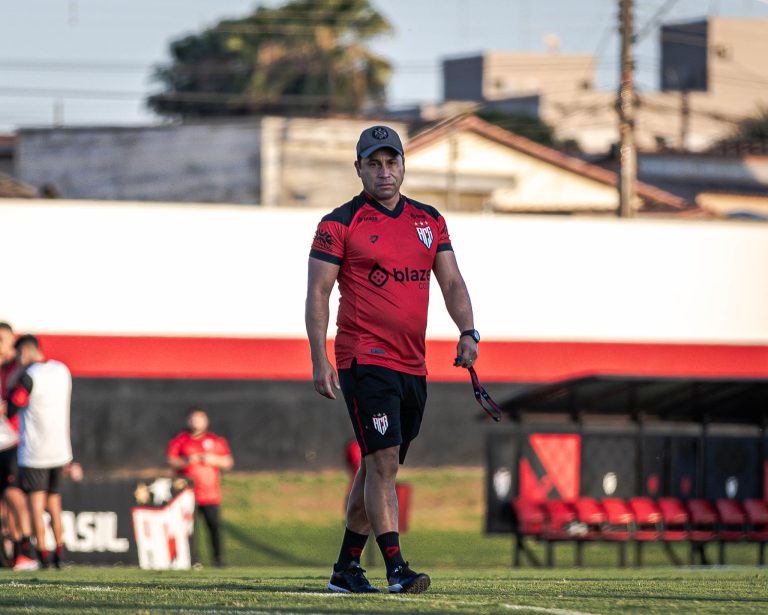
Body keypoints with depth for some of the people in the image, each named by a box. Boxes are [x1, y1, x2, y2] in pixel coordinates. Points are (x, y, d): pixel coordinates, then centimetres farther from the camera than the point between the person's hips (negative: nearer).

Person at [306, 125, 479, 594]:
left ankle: (346, 569, 20)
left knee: (377, 467, 11)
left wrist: (467, 332, -6)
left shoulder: (429, 221, 13)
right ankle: (396, 570, -19)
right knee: (383, 461, -15)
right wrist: (320, 359, -13)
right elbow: (318, 293, -4)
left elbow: (451, 282, 11)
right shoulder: (340, 224, -3)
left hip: (413, 365, 6)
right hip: (365, 359, -6)